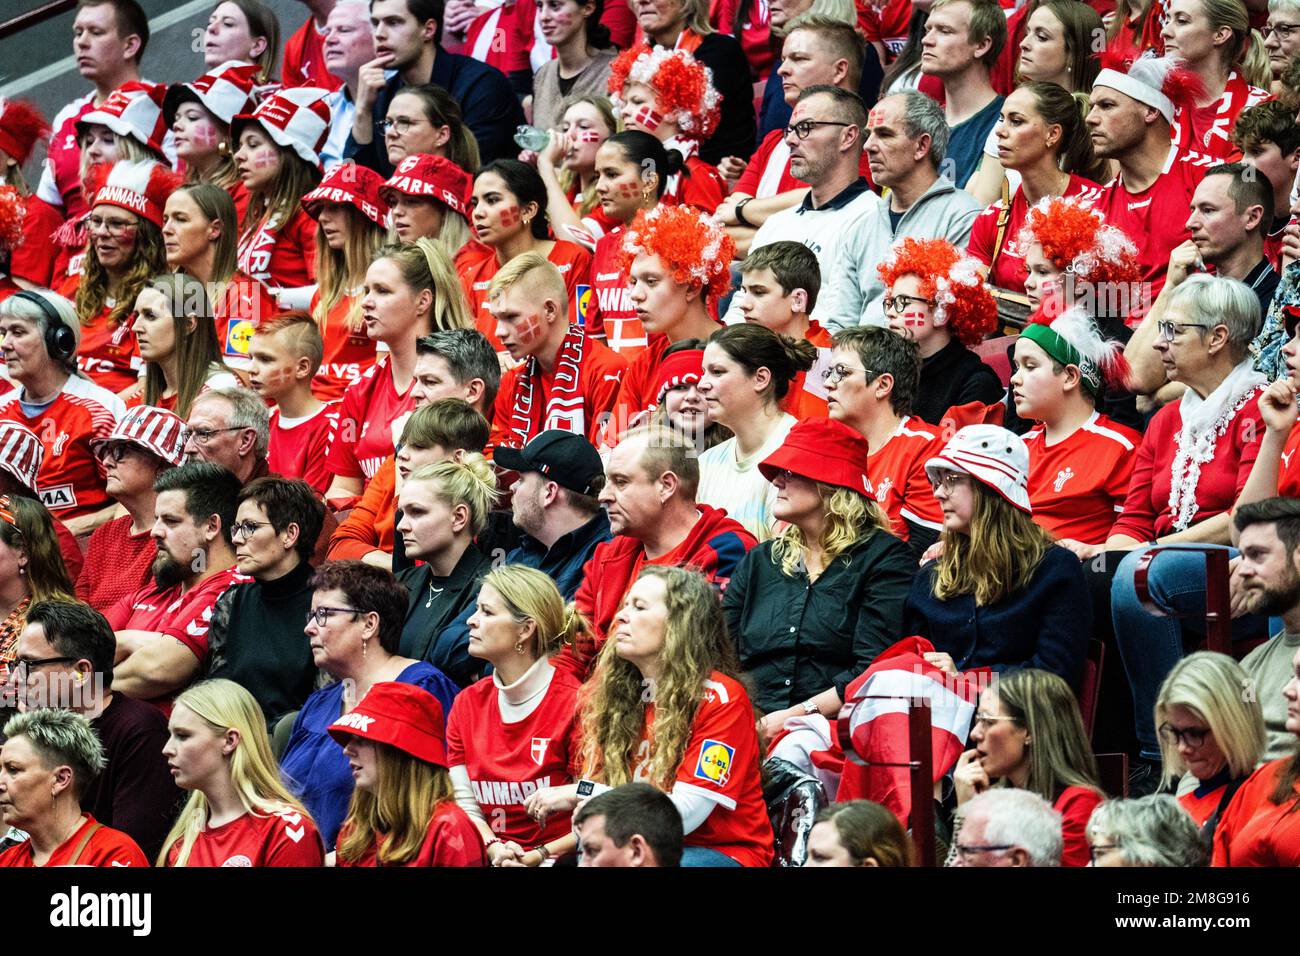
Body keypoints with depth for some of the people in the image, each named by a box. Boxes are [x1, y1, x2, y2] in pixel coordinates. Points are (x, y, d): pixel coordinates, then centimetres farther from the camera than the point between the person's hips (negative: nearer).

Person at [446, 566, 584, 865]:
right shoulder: (467, 703, 10)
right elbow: (465, 806, 7)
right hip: (491, 861, 5)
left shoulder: (574, 703, -9)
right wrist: (494, 848, -11)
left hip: (555, 860, -5)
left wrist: (538, 855, -18)